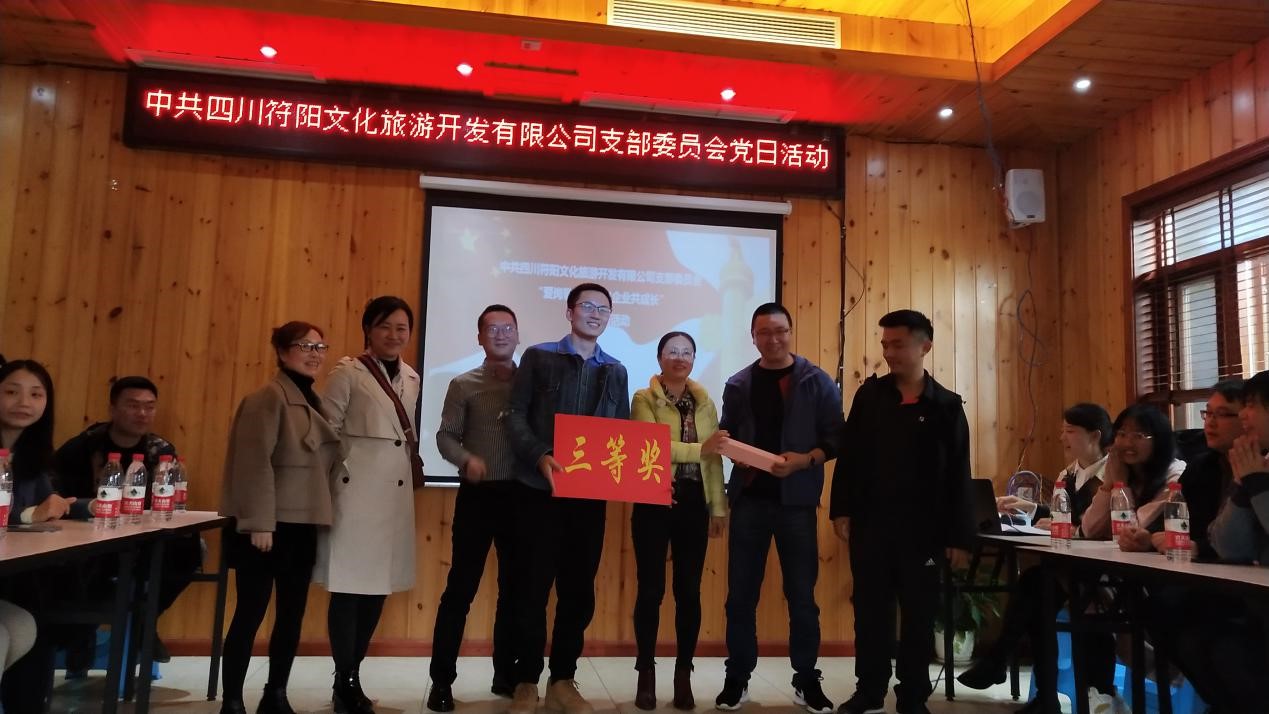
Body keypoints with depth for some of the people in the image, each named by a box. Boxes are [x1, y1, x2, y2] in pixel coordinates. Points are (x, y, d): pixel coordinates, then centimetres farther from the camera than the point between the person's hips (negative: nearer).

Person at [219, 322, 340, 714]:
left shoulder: (314, 401, 14)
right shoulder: (269, 397, -10)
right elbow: (255, 462, -16)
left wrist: (320, 516, 14)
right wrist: (259, 523, -20)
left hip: (302, 525, 8)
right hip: (268, 525, -8)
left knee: (292, 613, 13)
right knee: (251, 612, -1)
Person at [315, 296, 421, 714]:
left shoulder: (411, 379, 14)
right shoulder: (348, 373, -4)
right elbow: (326, 431, -6)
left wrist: (413, 468, 11)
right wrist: (342, 475, -12)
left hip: (396, 492, 6)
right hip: (356, 489, -6)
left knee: (379, 586, 10)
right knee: (350, 586, -1)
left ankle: (352, 675, 25)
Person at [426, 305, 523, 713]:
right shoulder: (463, 385, 3)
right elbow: (445, 436, -2)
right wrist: (467, 459, -20)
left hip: (521, 494, 2)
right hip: (477, 494, -2)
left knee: (515, 587, 10)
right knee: (461, 587, 0)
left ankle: (506, 674, 23)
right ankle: (442, 680, 10)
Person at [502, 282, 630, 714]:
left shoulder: (616, 371, 12)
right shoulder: (538, 357, 2)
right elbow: (515, 417, -4)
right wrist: (540, 456, -21)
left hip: (591, 495, 4)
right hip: (542, 490, -3)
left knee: (579, 590, 8)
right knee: (533, 587, 2)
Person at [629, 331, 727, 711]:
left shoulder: (705, 402, 11)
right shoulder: (644, 399, -1)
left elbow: (714, 459, 8)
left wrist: (718, 507, 4)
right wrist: (699, 449, -24)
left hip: (693, 504, 3)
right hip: (653, 503, -3)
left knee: (689, 590, 7)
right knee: (651, 589, 3)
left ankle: (683, 675, 18)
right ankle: (646, 673, 16)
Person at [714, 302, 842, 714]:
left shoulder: (817, 382, 1)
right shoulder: (738, 385, 8)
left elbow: (836, 439, -3)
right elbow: (727, 437, 11)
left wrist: (803, 460, -18)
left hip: (796, 501, -2)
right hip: (749, 499, 2)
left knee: (802, 595, 6)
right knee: (741, 594, 6)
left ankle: (807, 680, 21)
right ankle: (737, 678, 19)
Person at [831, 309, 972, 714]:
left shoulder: (947, 405, 0)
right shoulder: (869, 394, 4)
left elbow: (958, 475, 1)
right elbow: (849, 455, 4)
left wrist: (956, 534, -1)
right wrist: (842, 510, -3)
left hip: (922, 529, -1)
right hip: (870, 523, 1)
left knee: (918, 616, 9)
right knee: (870, 611, 10)